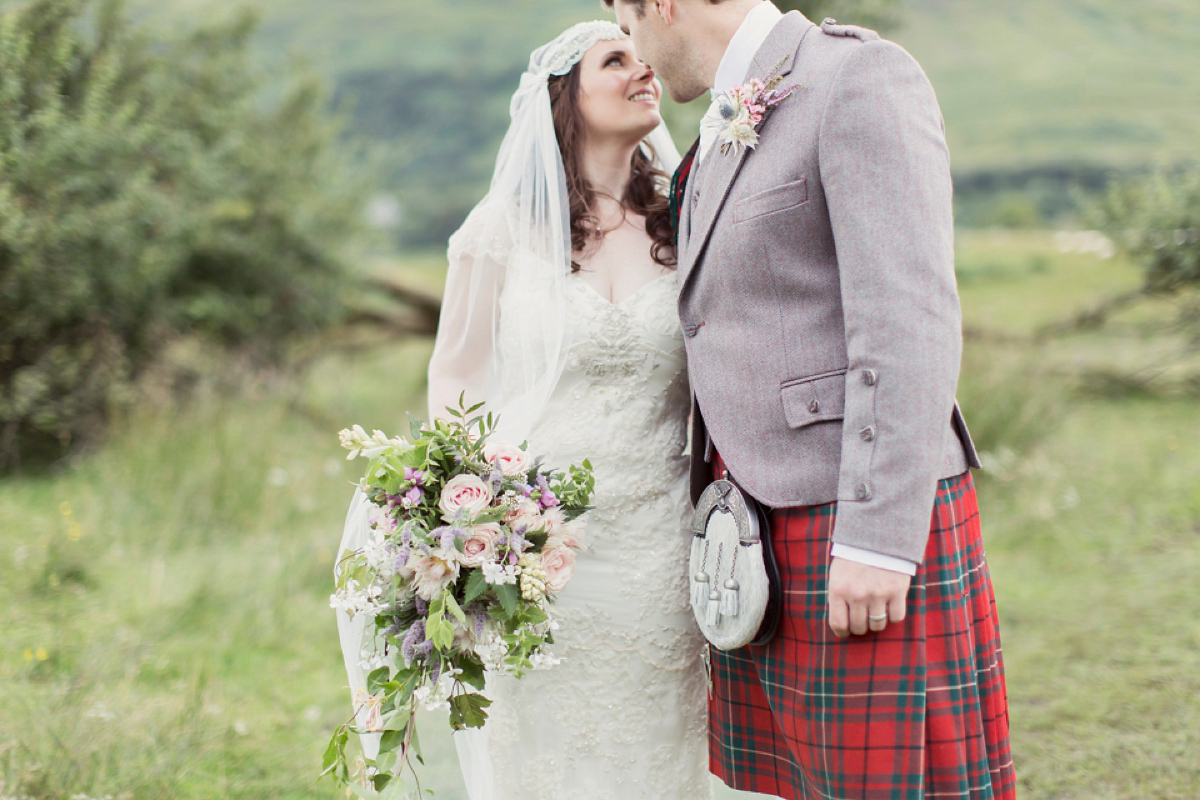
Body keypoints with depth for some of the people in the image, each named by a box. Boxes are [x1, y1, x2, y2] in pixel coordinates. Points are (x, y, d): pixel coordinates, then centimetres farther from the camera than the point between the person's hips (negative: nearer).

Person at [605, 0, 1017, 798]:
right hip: (755, 534, 9)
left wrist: (877, 538, -23)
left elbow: (909, 321, -18)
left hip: (866, 525, -8)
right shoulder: (722, 134, 18)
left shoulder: (862, 77, -10)